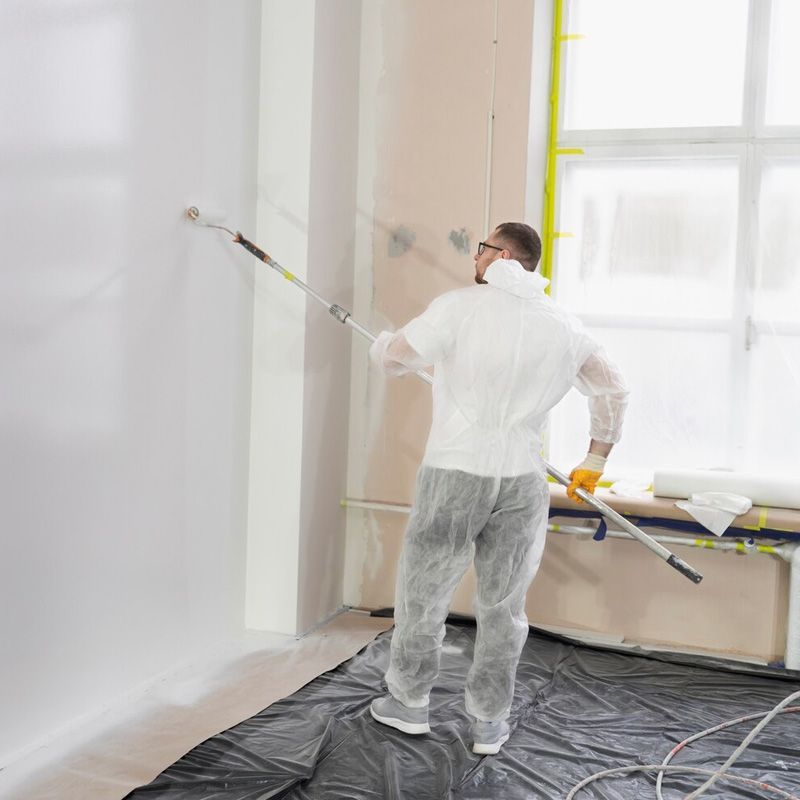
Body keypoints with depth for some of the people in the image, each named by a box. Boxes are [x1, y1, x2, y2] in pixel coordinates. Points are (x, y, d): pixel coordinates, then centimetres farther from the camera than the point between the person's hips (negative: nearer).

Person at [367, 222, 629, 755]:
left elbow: (392, 358, -4)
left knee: (423, 592, 14)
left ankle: (410, 703, 29)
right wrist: (595, 462, 23)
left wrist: (383, 343, 21)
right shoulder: (564, 326, 6)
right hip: (523, 481, 3)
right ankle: (490, 723, 23)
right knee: (503, 606, 13)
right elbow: (613, 391, 13)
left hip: (455, 473, -3)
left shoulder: (461, 307, -8)